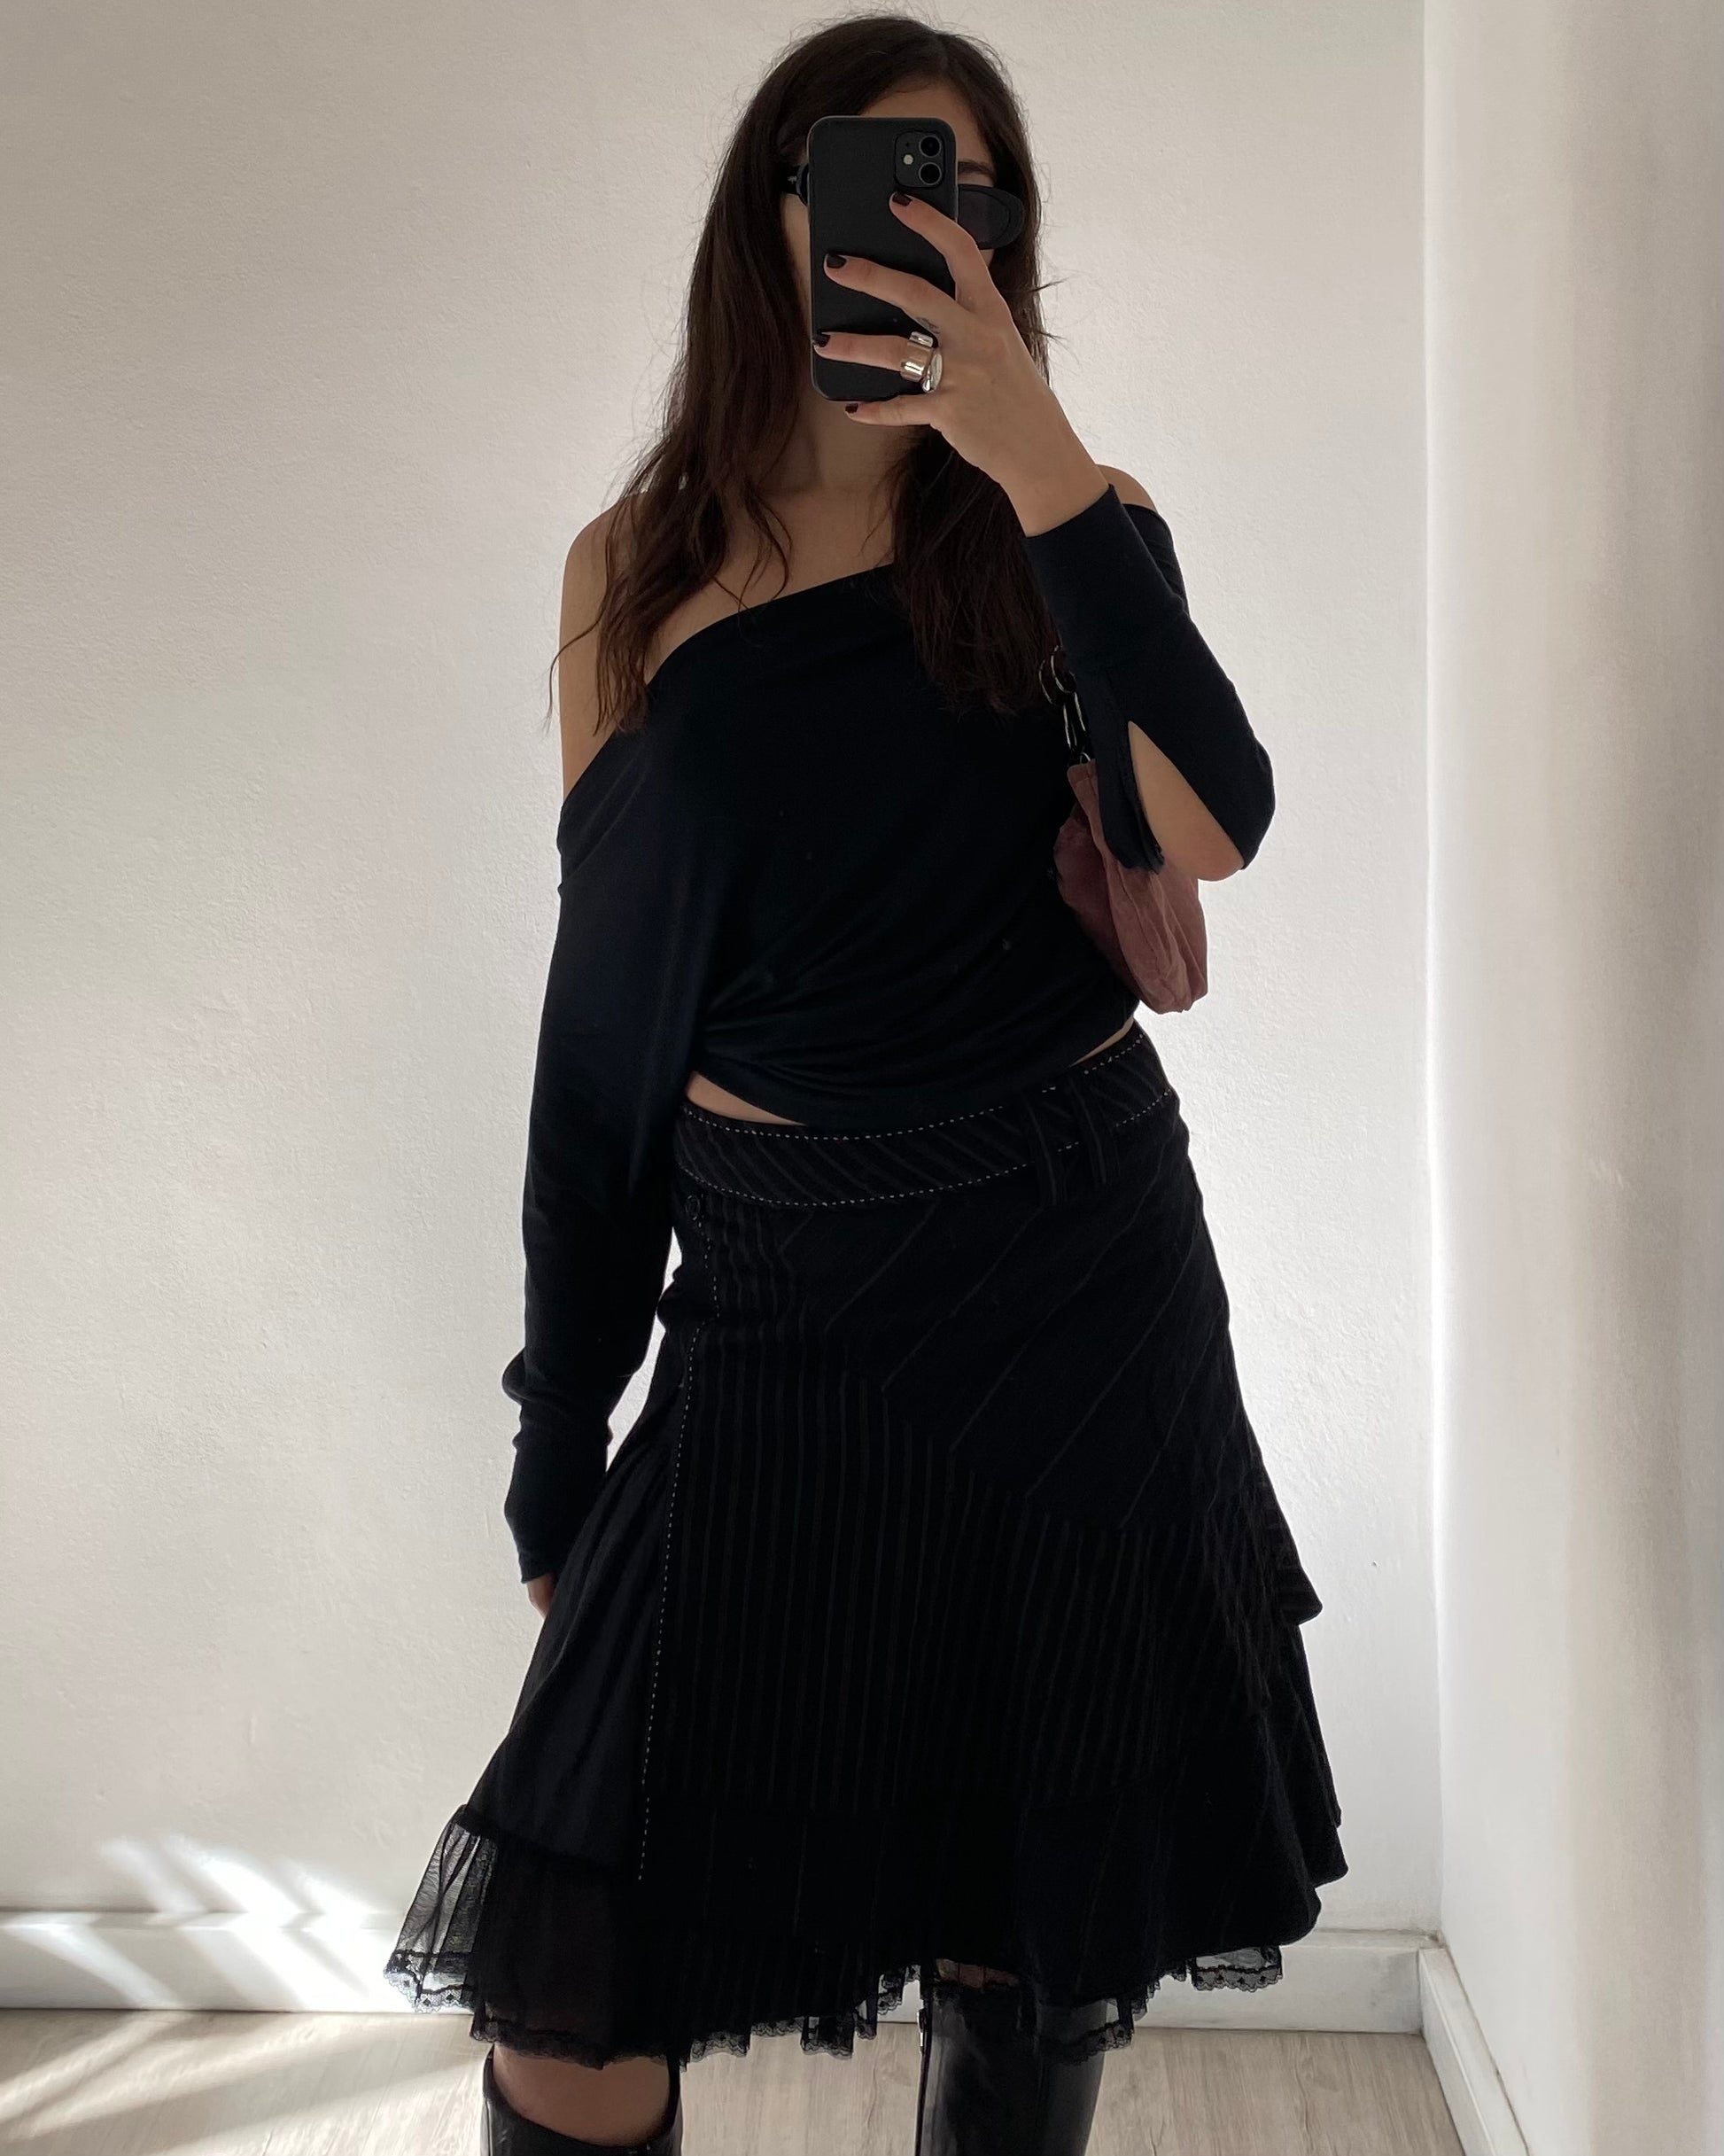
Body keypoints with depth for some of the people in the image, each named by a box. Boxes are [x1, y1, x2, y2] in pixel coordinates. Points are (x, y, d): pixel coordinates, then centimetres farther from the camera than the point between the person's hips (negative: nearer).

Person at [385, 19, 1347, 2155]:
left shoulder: (1067, 536, 2)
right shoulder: (639, 571, 3)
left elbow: (1210, 826, -18)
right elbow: (604, 1022, 4)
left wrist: (1034, 454, -23)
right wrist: (557, 1455, 6)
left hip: (1079, 1299, 0)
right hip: (776, 1316, 0)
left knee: (1029, 1971, 12)